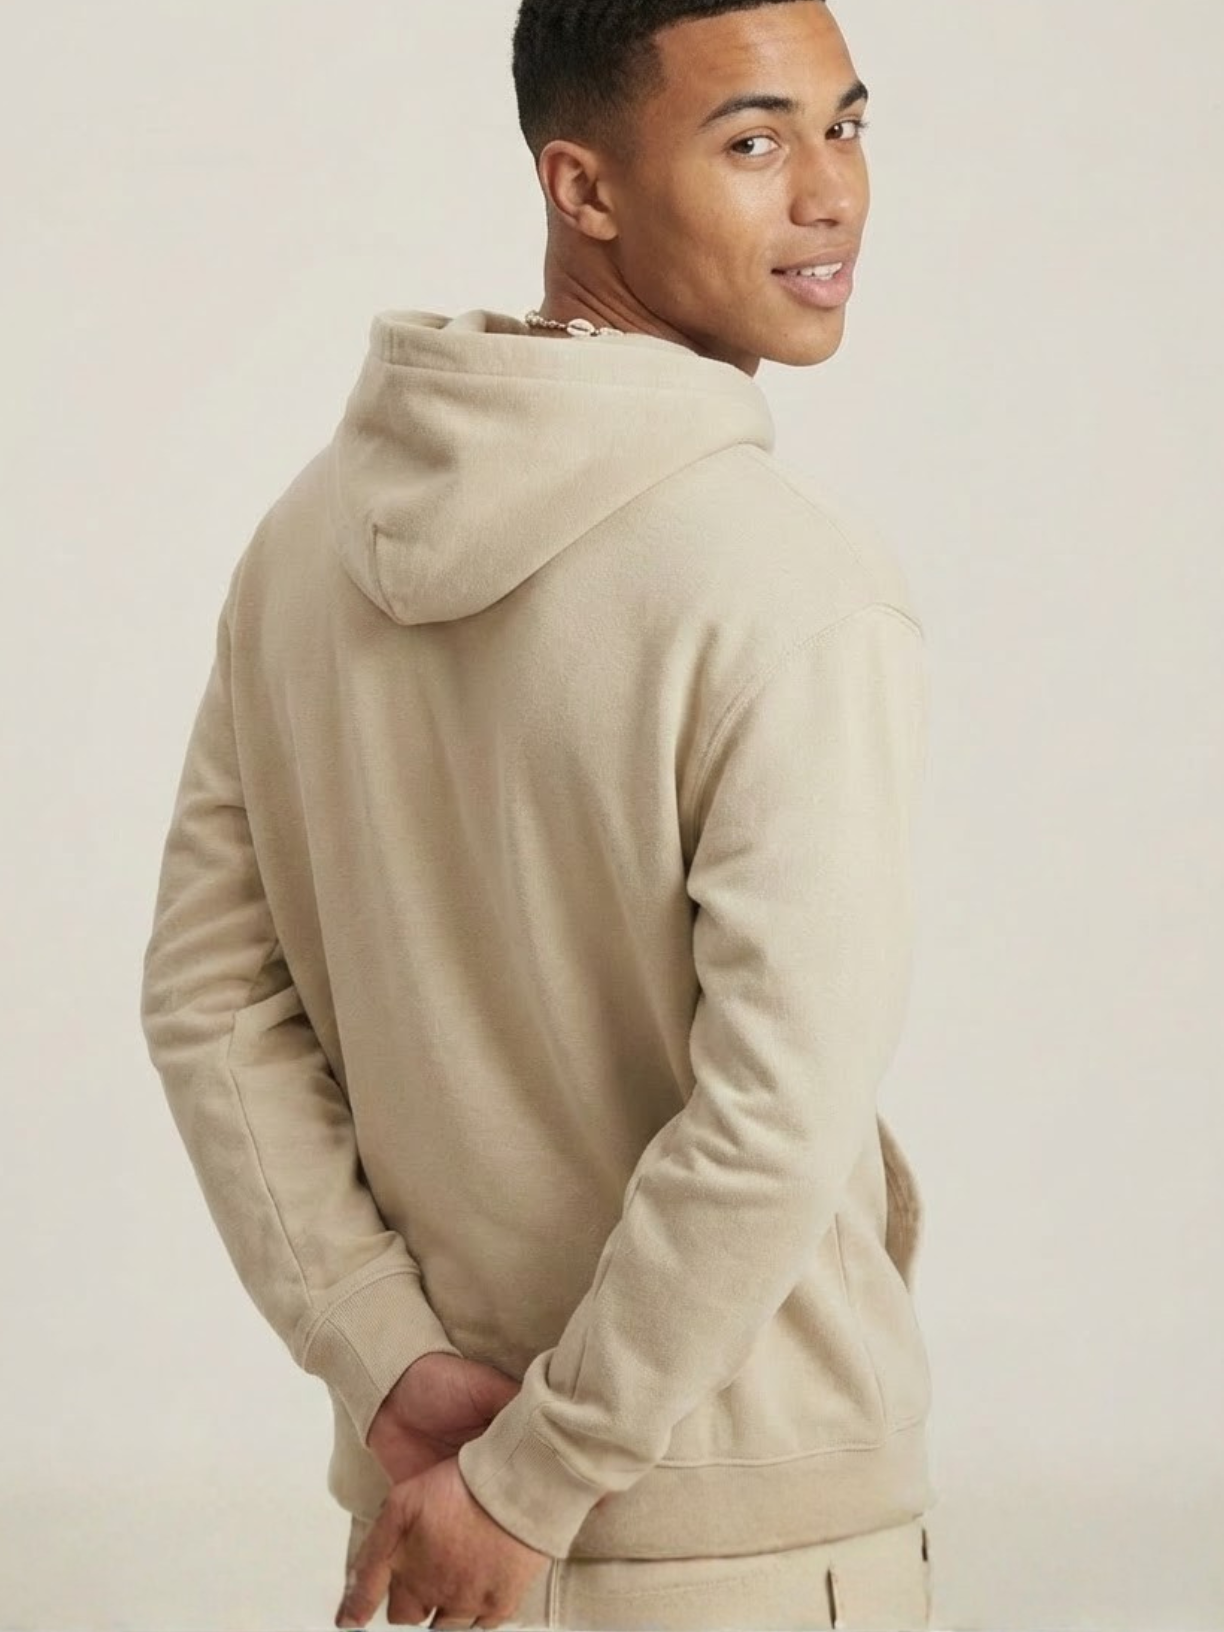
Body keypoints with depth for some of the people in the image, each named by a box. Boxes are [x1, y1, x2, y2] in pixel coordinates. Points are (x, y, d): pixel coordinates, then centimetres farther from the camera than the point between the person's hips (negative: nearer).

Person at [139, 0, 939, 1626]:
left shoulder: (318, 527, 0)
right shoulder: (797, 589, -20)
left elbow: (210, 999, 0)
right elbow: (776, 1121, -26)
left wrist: (389, 1367, -3)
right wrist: (532, 1479, -16)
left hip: (430, 1482, 6)